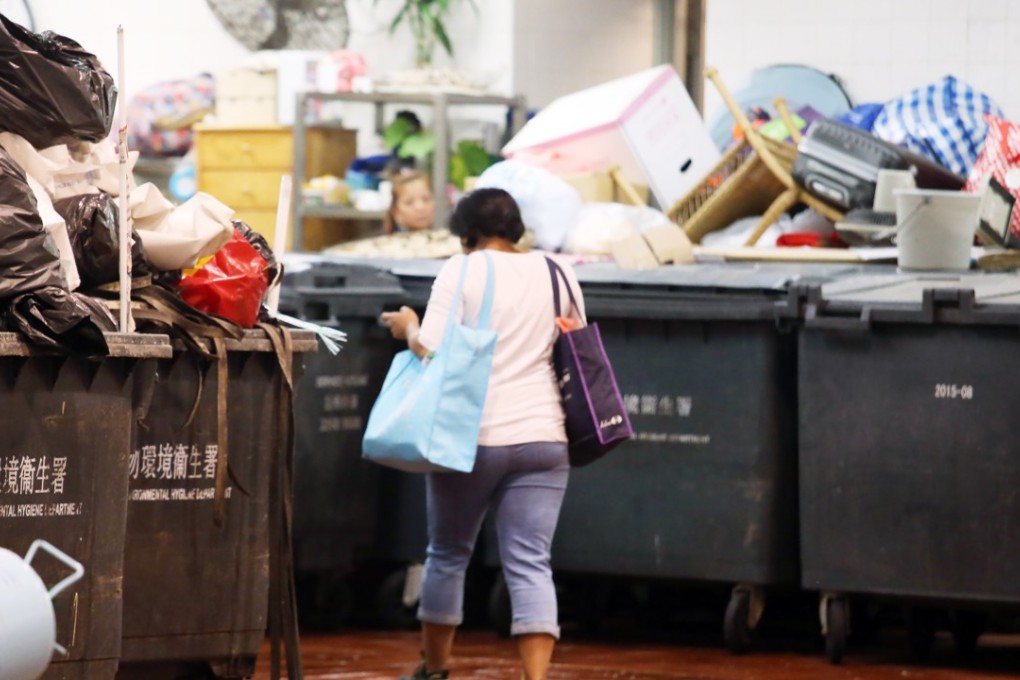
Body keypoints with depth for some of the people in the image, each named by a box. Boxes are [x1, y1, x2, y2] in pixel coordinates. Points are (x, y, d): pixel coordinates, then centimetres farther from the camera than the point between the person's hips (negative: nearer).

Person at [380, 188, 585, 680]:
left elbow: (433, 349, -12)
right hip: (544, 437, 3)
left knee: (447, 553, 15)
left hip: (473, 436, -3)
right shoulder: (559, 275, 9)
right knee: (531, 565, -2)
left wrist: (408, 327, 7)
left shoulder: (462, 271, -5)